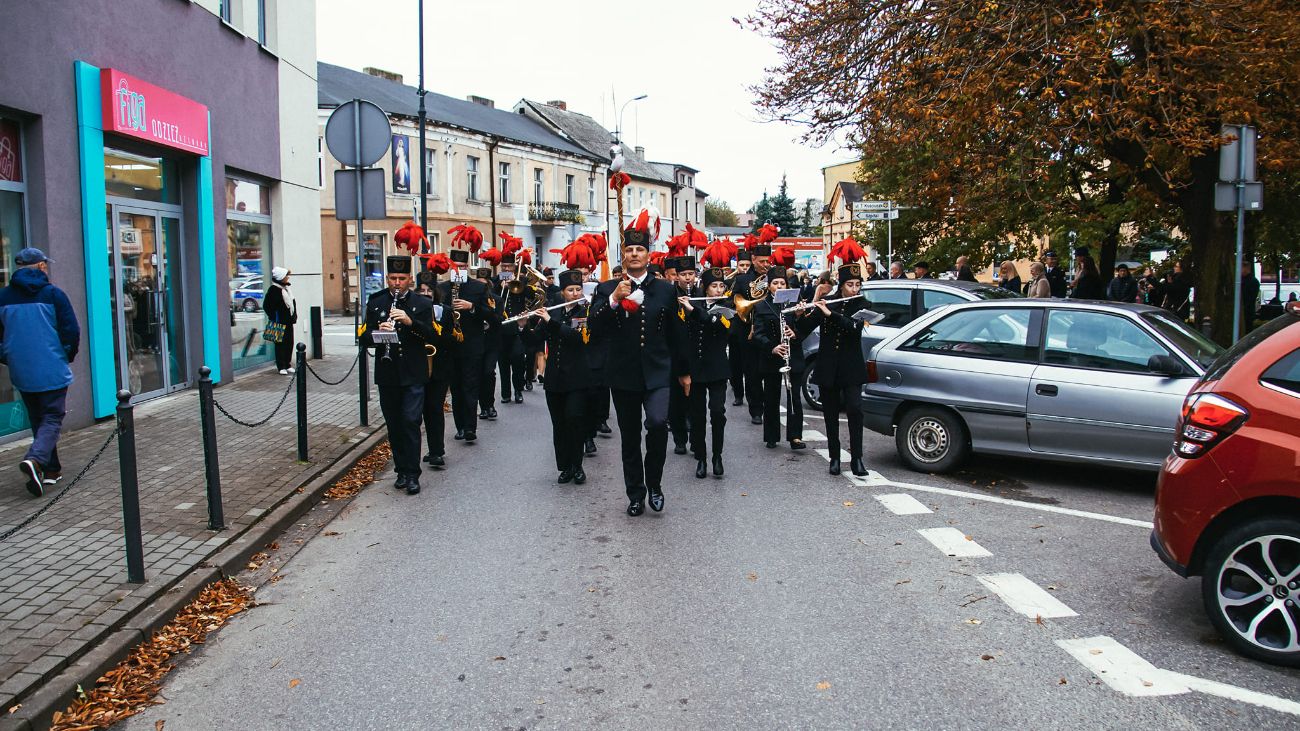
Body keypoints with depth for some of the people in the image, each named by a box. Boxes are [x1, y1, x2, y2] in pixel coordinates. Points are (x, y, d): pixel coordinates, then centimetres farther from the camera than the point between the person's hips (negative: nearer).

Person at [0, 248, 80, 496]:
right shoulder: (52, 293, -6)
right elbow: (72, 331, -8)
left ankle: (52, 469, 19)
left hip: (21, 373, 4)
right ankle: (35, 459, -24)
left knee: (37, 420, 16)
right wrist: (68, 357, 9)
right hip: (52, 371, -4)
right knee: (52, 419, 0)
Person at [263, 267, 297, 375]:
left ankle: (288, 365, 19)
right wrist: (274, 319, -13)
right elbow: (266, 305, -12)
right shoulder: (273, 289, -11)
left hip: (288, 321, 8)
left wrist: (294, 316, 12)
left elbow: (292, 303, 22)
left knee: (290, 343, 10)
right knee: (281, 344, -3)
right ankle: (281, 367, 2)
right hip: (280, 322, -8)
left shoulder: (286, 288, 14)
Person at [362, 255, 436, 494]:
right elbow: (365, 339, 4)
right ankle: (401, 470, 19)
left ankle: (412, 475, -3)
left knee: (410, 422, -8)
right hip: (387, 375, 3)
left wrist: (410, 322, -23)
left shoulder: (422, 304, 2)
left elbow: (431, 336, -8)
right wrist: (378, 332, -18)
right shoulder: (375, 303, 8)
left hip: (413, 375, -3)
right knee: (394, 425, 9)